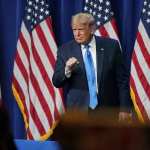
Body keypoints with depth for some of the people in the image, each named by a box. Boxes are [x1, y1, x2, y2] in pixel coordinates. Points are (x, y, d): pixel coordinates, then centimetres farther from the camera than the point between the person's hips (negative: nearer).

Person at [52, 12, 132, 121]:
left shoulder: (111, 46, 1)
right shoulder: (65, 50, 1)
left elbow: (122, 79, 4)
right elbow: (56, 82, 0)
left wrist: (124, 108, 0)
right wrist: (67, 70, -21)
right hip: (78, 110, 0)